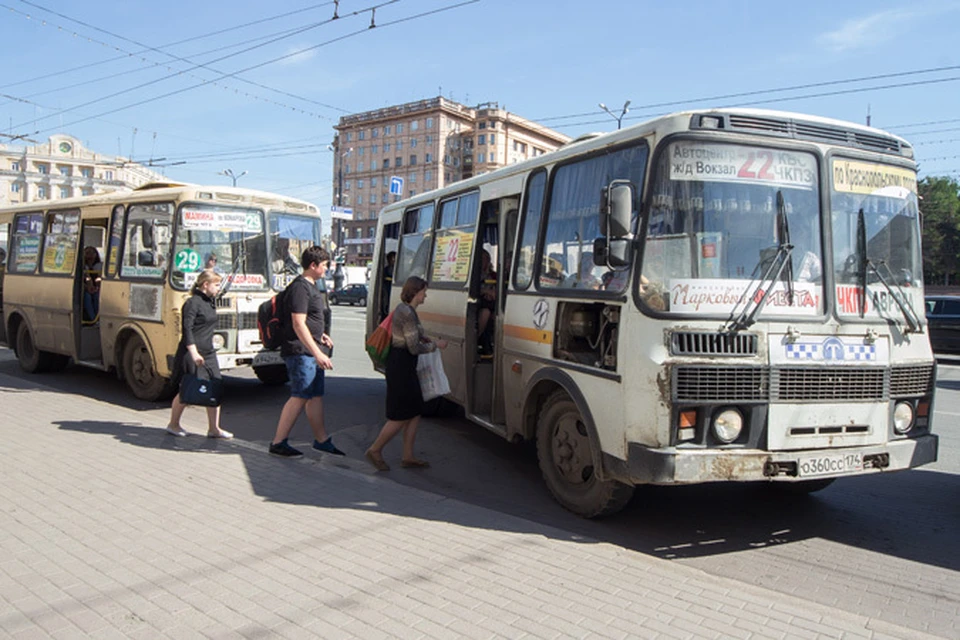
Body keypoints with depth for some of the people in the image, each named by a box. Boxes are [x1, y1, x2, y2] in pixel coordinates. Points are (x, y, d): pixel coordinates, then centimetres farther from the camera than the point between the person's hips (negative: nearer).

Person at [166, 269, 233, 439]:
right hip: (191, 354, -8)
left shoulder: (210, 302, 12)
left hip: (208, 353, 8)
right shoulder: (193, 302, -13)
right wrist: (194, 353, -24)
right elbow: (187, 329, -18)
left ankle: (214, 428, 9)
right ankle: (173, 425, 22)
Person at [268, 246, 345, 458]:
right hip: (301, 352, -10)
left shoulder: (310, 286, 17)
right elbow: (298, 324, -23)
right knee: (300, 397, -7)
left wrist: (321, 335, 21)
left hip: (312, 353, 10)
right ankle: (278, 442, 0)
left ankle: (321, 440, 21)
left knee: (316, 396, 13)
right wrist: (317, 353, -26)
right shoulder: (300, 287, -16)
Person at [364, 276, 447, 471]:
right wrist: (436, 345, -6)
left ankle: (408, 457, 18)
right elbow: (414, 348, -20)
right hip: (401, 366, -11)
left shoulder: (403, 309, 12)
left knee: (414, 413, 12)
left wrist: (421, 337, 12)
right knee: (401, 416, -1)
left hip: (400, 364, 11)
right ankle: (375, 450, 12)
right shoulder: (408, 313, -20)